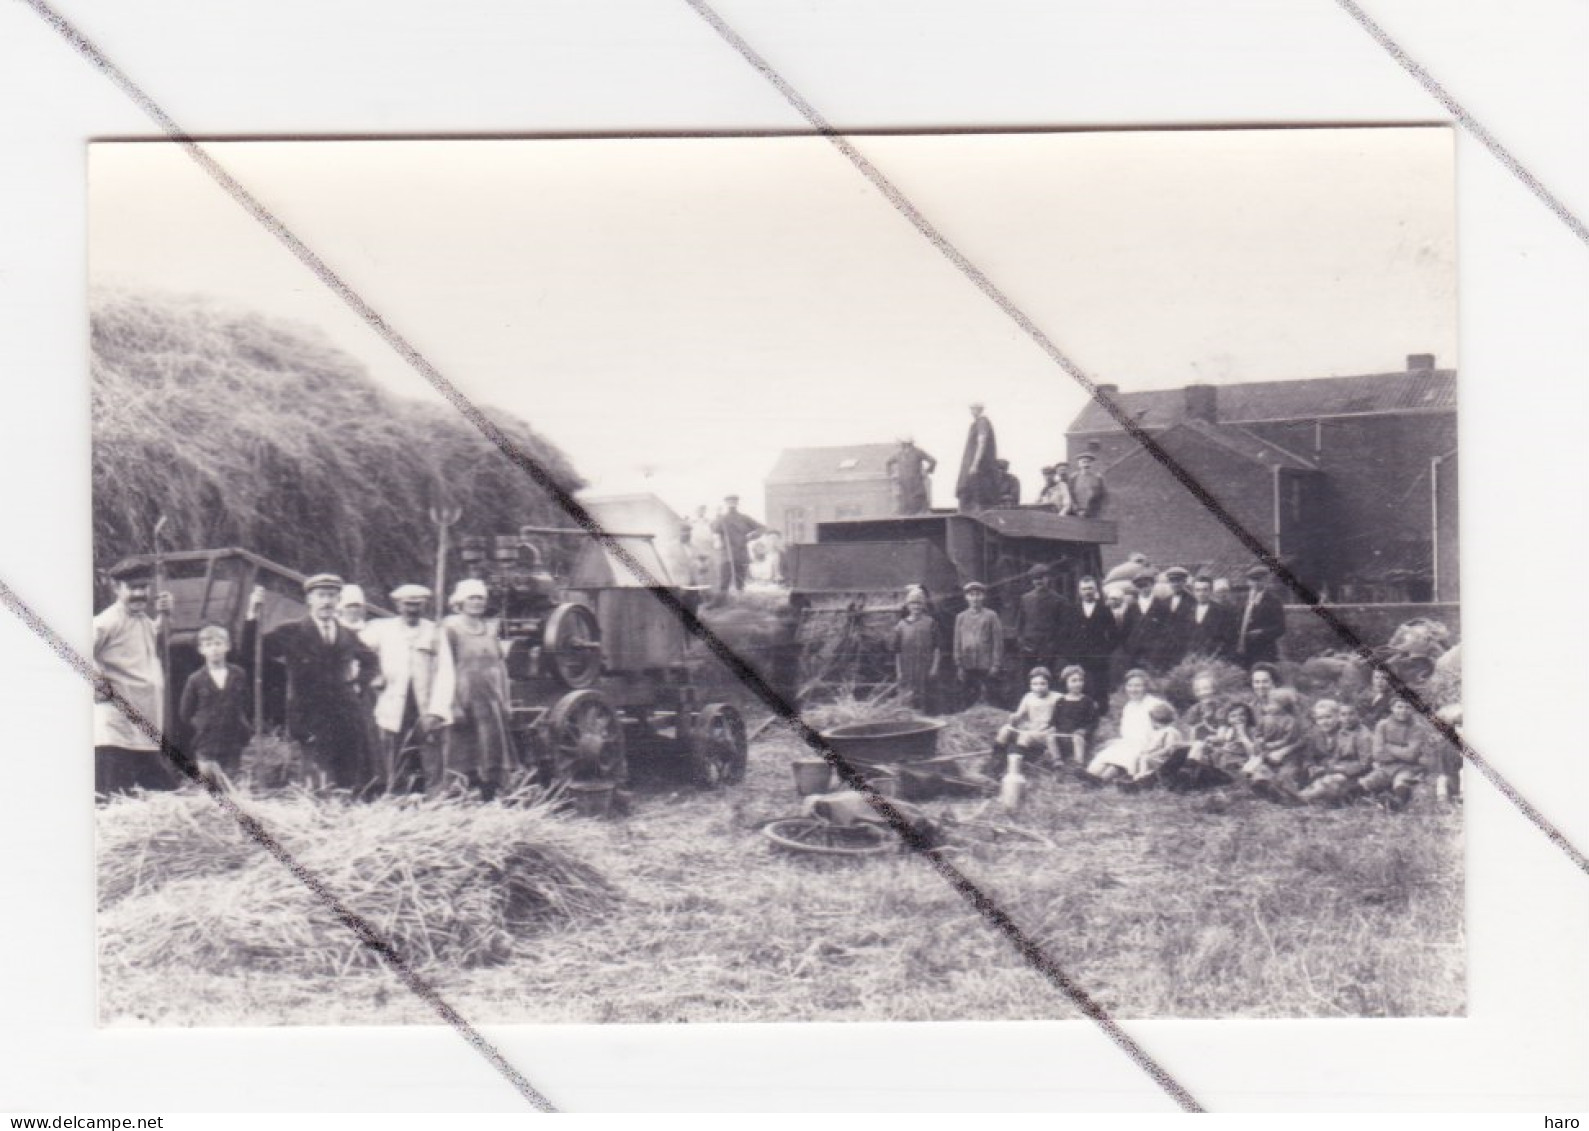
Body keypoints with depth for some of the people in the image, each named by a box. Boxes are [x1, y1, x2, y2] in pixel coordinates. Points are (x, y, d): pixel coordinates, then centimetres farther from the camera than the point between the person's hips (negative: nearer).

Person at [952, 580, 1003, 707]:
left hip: (985, 668, -3)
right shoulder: (961, 618, 10)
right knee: (967, 700, 5)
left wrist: (996, 665, -5)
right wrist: (958, 665, 4)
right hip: (967, 667, 3)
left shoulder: (991, 616, 2)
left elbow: (998, 642, 0)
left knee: (983, 701, -6)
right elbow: (957, 643, 10)